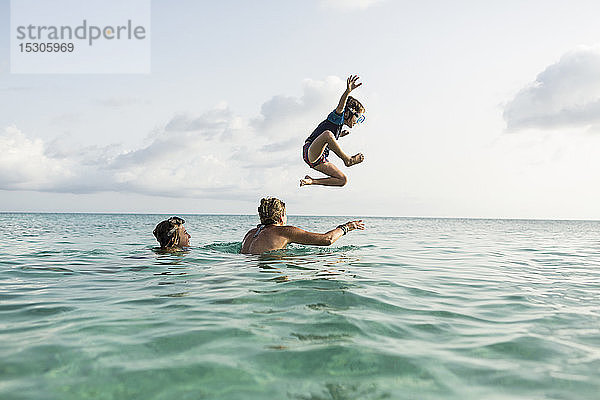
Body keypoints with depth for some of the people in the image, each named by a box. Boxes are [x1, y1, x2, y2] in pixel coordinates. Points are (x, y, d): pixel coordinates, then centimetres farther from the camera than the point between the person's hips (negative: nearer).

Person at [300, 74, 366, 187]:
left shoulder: (340, 126, 24)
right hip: (310, 152, -9)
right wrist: (348, 91, -42)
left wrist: (339, 135, 24)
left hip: (320, 160, 10)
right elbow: (340, 107, -25)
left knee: (343, 180, 3)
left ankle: (311, 181, 6)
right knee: (327, 133, -38)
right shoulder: (337, 117, -1)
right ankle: (347, 159, -29)